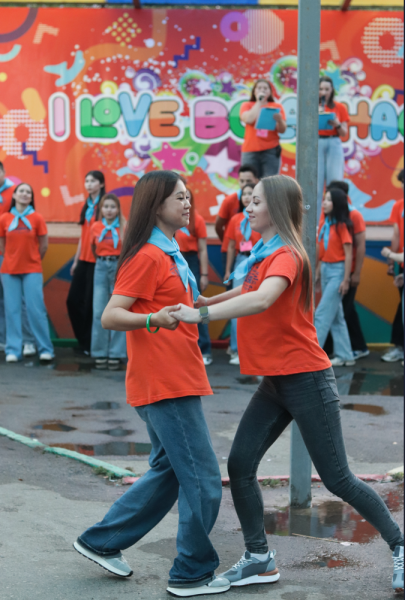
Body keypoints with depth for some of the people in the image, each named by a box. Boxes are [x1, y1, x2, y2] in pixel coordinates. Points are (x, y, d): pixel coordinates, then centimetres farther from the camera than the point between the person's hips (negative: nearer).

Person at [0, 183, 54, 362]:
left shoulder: (37, 218, 0)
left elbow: (43, 245, 6)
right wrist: (14, 260, 12)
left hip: (32, 271, -1)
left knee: (36, 310, -4)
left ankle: (45, 349, 2)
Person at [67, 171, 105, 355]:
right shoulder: (86, 206, 13)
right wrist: (76, 260, 17)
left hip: (98, 260, -7)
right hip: (84, 260, 7)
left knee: (91, 303, -2)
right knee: (73, 300, 8)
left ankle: (91, 344, 10)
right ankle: (83, 340, 22)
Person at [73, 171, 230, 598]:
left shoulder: (169, 254, 17)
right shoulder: (147, 256, -14)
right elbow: (110, 316, -19)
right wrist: (153, 319, -36)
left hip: (175, 381, 10)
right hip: (165, 383, -10)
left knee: (170, 471, 17)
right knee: (202, 479, -4)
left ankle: (102, 542, 25)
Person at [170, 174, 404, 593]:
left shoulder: (286, 255, -16)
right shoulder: (262, 255, 13)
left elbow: (262, 299, -35)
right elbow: (249, 289, 34)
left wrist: (199, 314, -39)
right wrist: (209, 301, 19)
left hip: (306, 379, -8)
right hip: (275, 382, 8)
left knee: (337, 479, -2)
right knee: (239, 465, -2)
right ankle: (259, 558, 9)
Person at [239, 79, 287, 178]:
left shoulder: (277, 107, 12)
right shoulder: (247, 106, 12)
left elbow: (282, 130, 2)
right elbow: (248, 119, -10)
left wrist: (279, 120, -19)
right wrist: (259, 102, -2)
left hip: (271, 151, 0)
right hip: (251, 150, 0)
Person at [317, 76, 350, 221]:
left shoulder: (340, 108, 10)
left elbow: (344, 133, 8)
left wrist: (337, 124, -12)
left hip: (334, 145, 0)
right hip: (316, 145, 0)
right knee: (316, 184, -6)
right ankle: (314, 221, -4)